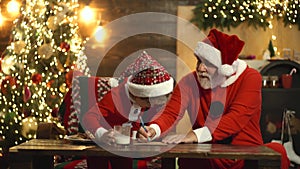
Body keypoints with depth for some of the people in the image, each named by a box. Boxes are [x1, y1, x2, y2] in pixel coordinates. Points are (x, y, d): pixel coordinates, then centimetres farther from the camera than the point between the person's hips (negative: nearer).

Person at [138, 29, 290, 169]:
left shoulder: (250, 78, -6)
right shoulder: (189, 82, 3)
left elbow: (238, 117, -21)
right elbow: (170, 114, -6)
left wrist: (196, 135, -32)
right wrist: (153, 130, -31)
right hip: (207, 156, 1)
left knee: (276, 151, -31)